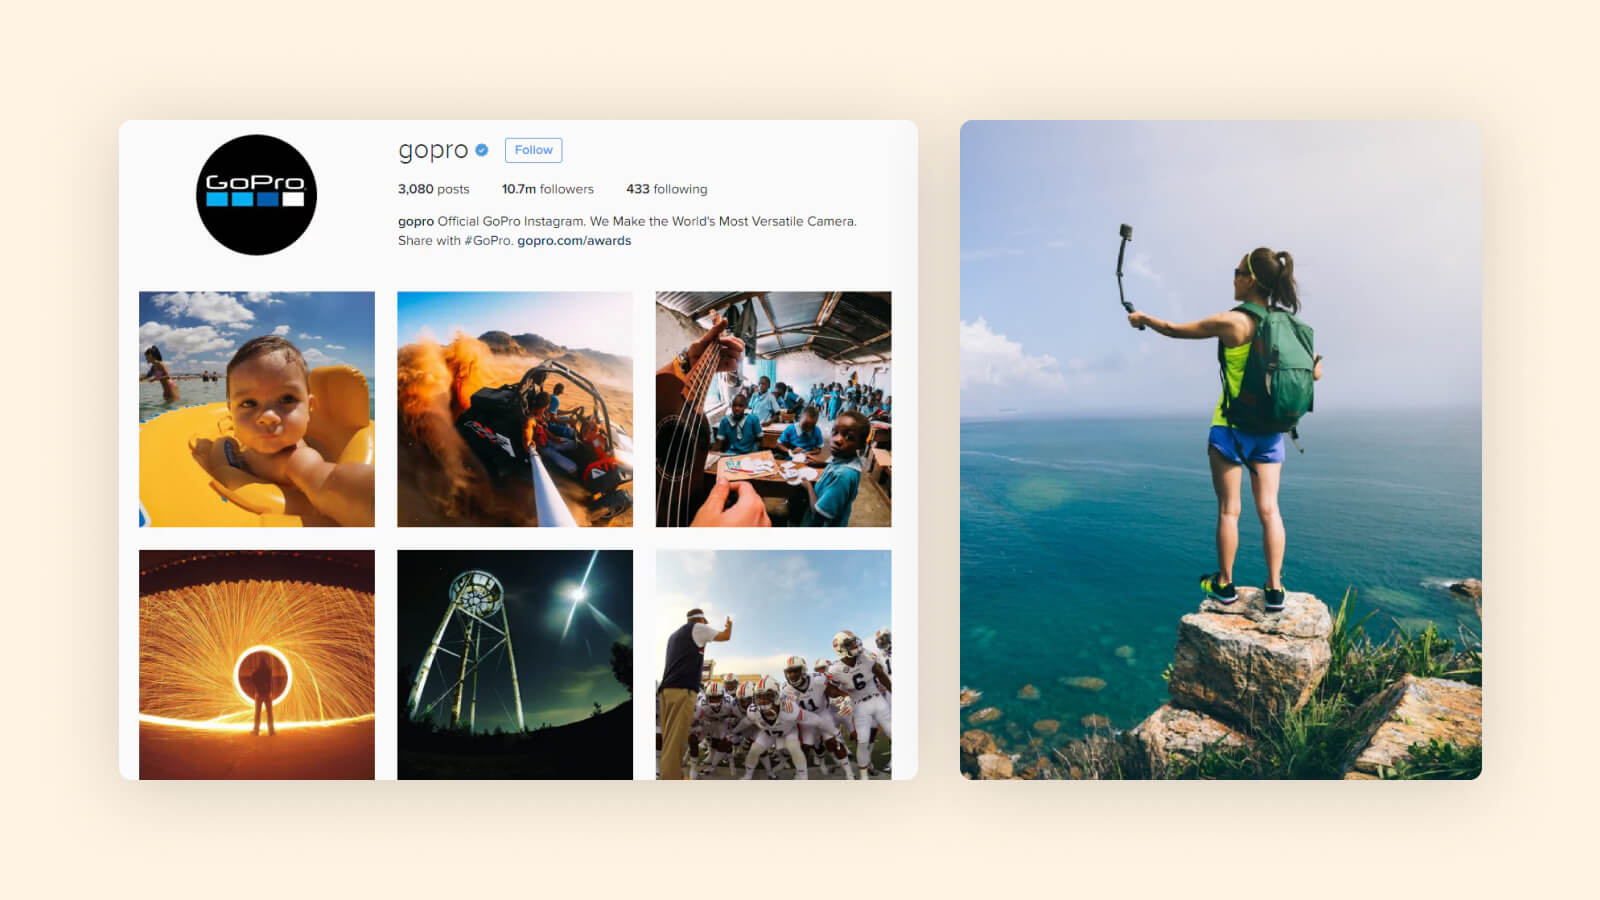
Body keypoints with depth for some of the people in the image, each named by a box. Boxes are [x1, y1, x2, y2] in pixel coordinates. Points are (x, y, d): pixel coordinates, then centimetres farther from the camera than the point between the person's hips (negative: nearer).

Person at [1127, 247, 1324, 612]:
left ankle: (1224, 584, 15)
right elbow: (1314, 374, 9)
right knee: (1269, 509, 5)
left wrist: (1143, 319, 17)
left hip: (1231, 428, -5)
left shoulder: (1231, 322, -14)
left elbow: (1174, 330, -2)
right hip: (1270, 430, 5)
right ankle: (1274, 589, 5)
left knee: (1228, 509, 5)